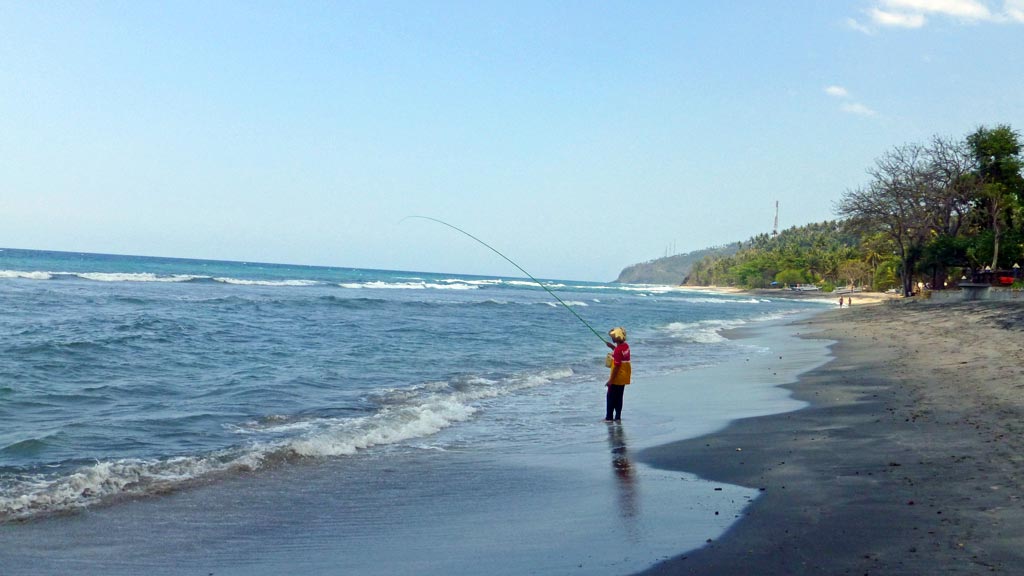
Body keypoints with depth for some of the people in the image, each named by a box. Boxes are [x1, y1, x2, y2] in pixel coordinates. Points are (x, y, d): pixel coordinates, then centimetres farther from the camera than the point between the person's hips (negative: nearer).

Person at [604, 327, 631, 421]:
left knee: (610, 397, 1)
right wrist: (612, 347, 11)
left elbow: (616, 366, -23)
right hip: (624, 377, 9)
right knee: (618, 397, 15)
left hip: (617, 377, -9)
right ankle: (618, 416, 18)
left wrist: (610, 380, -19)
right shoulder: (626, 346, 3)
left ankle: (609, 417, 4)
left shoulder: (618, 350, -23)